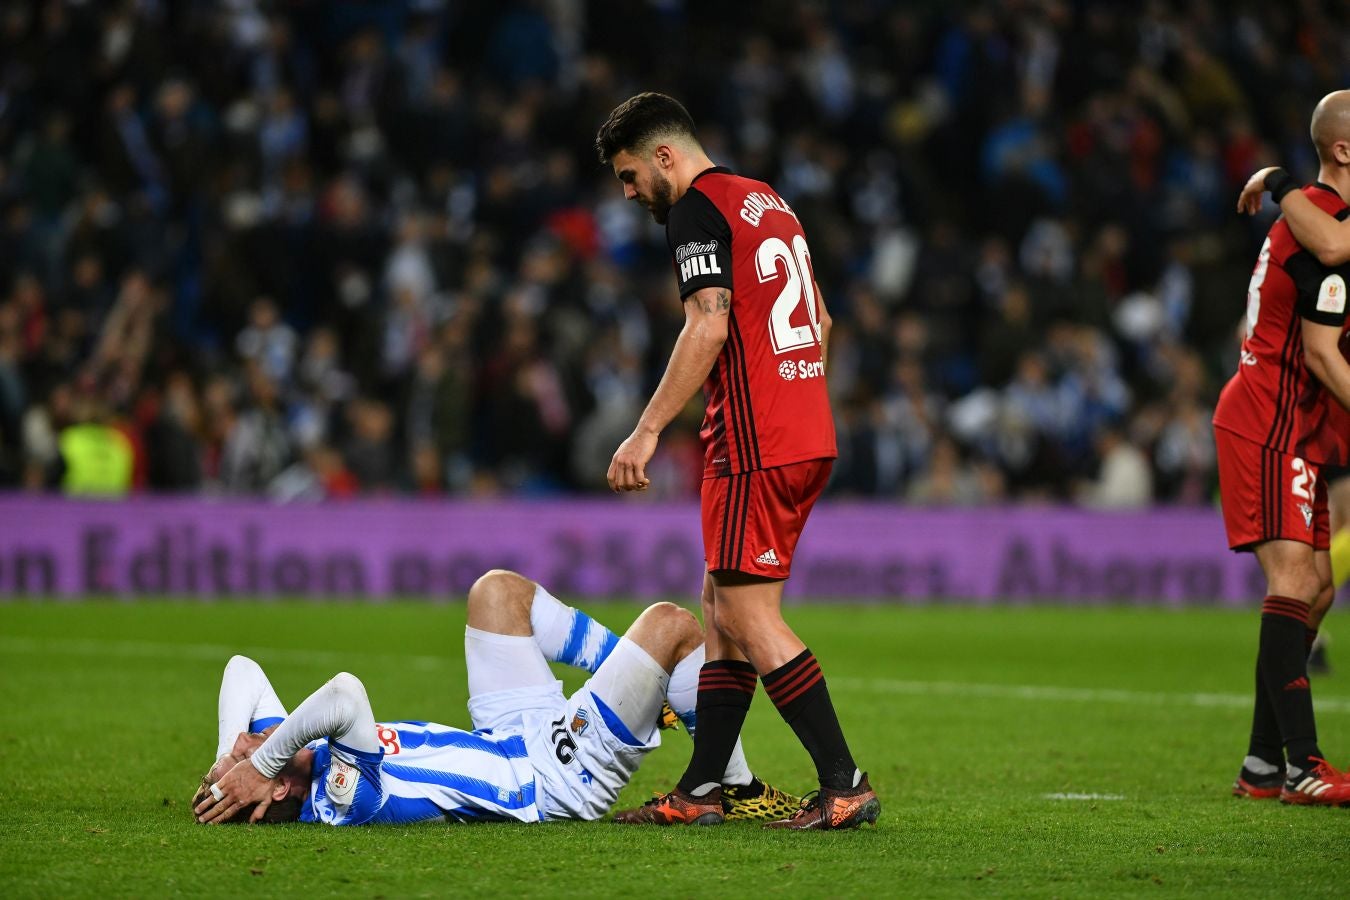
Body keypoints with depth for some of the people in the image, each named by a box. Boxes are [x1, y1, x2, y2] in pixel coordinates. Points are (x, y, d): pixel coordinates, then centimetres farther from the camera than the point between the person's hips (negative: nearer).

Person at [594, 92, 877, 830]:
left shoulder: (697, 210, -9)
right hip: (808, 436, 10)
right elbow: (819, 321, 24)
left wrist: (648, 429, -19)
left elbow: (709, 326, -20)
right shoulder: (767, 202, 19)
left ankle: (845, 786, -10)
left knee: (749, 617, -8)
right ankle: (701, 790, 11)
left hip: (754, 445, -10)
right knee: (721, 609, 11)